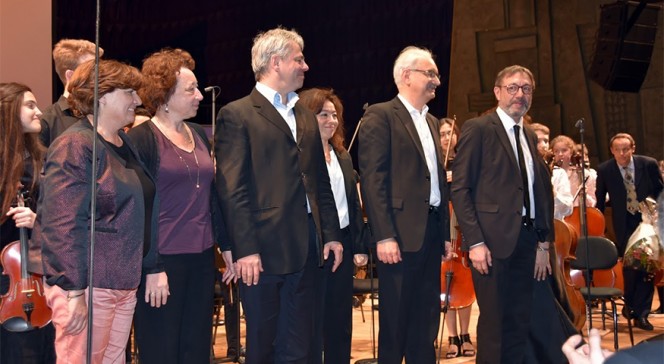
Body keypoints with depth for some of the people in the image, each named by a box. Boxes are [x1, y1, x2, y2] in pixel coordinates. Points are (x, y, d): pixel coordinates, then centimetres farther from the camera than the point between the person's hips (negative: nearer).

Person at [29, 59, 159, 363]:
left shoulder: (124, 144, 15)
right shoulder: (75, 145, -12)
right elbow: (62, 226, -18)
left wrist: (151, 266, 17)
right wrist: (74, 292, -22)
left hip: (124, 282, 8)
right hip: (87, 284, -8)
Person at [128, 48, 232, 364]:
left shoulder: (200, 136, 10)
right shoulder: (142, 139, -9)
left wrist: (227, 246, 13)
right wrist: (151, 267, -15)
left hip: (202, 259, 6)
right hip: (163, 261, -6)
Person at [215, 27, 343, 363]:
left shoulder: (306, 118, 17)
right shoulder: (237, 115, -5)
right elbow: (232, 189, -11)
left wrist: (331, 233, 10)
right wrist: (245, 249, -17)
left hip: (306, 246, 6)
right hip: (264, 247, -6)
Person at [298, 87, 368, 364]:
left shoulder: (343, 156, 13)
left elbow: (354, 203, 15)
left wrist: (360, 245, 10)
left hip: (343, 243, 7)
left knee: (340, 322, 13)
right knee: (312, 323, 2)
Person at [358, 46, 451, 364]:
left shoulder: (431, 122, 18)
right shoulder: (380, 116, -6)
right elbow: (373, 180, -13)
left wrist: (446, 233, 14)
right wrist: (384, 236, -19)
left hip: (432, 230, 8)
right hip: (401, 232, -7)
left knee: (426, 319, 12)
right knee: (396, 321, 1)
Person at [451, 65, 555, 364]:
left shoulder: (529, 136, 17)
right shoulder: (478, 128, -4)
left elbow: (541, 191, 17)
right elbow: (460, 189, -10)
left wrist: (544, 243, 9)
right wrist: (474, 241, -16)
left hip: (526, 240, 7)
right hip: (493, 241, -7)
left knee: (519, 325, 10)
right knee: (493, 325, -2)